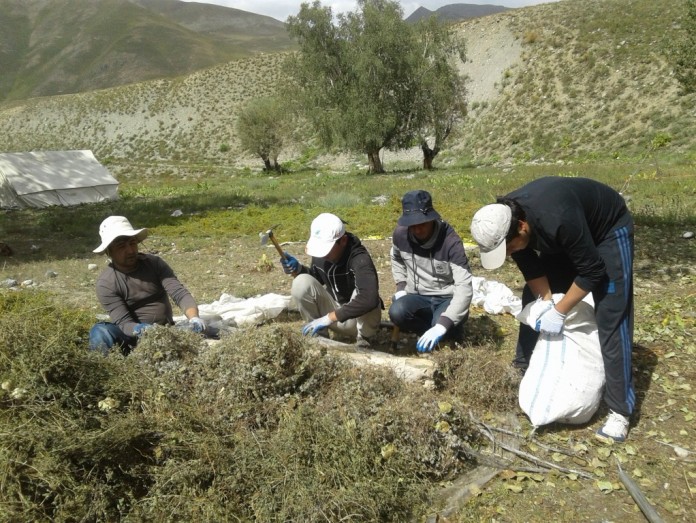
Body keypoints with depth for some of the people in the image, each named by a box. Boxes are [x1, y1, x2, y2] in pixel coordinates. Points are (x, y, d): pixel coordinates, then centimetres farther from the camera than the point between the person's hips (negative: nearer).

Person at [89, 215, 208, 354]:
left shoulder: (155, 263, -4)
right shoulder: (106, 283, -11)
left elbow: (180, 293, -15)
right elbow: (123, 323, -17)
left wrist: (194, 318, -35)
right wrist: (140, 330, -40)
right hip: (133, 337, -1)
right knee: (99, 333, -31)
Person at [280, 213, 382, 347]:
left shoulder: (359, 259, -29)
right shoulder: (320, 251, -10)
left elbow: (369, 299, -44)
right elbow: (315, 281, 9)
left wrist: (329, 318, -41)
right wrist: (298, 269, -13)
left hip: (361, 320, -4)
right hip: (335, 309, 5)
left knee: (359, 293, -37)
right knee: (301, 283, -18)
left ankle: (364, 340, -10)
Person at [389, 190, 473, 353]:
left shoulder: (450, 241, -23)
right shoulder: (400, 233, -9)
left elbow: (464, 287, -29)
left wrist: (441, 326, -39)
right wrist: (401, 287, 0)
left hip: (447, 298, -3)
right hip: (418, 297, 3)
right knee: (396, 312, -31)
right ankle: (429, 334, -4)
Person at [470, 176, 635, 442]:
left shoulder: (558, 220, -43)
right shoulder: (503, 222, -22)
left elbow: (592, 271, -30)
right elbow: (533, 270, -8)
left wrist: (558, 313, -25)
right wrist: (547, 305, -13)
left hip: (609, 230, -6)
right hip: (563, 238, 7)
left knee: (610, 318, -13)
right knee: (533, 301, 4)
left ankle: (620, 411, -6)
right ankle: (524, 370, 21)